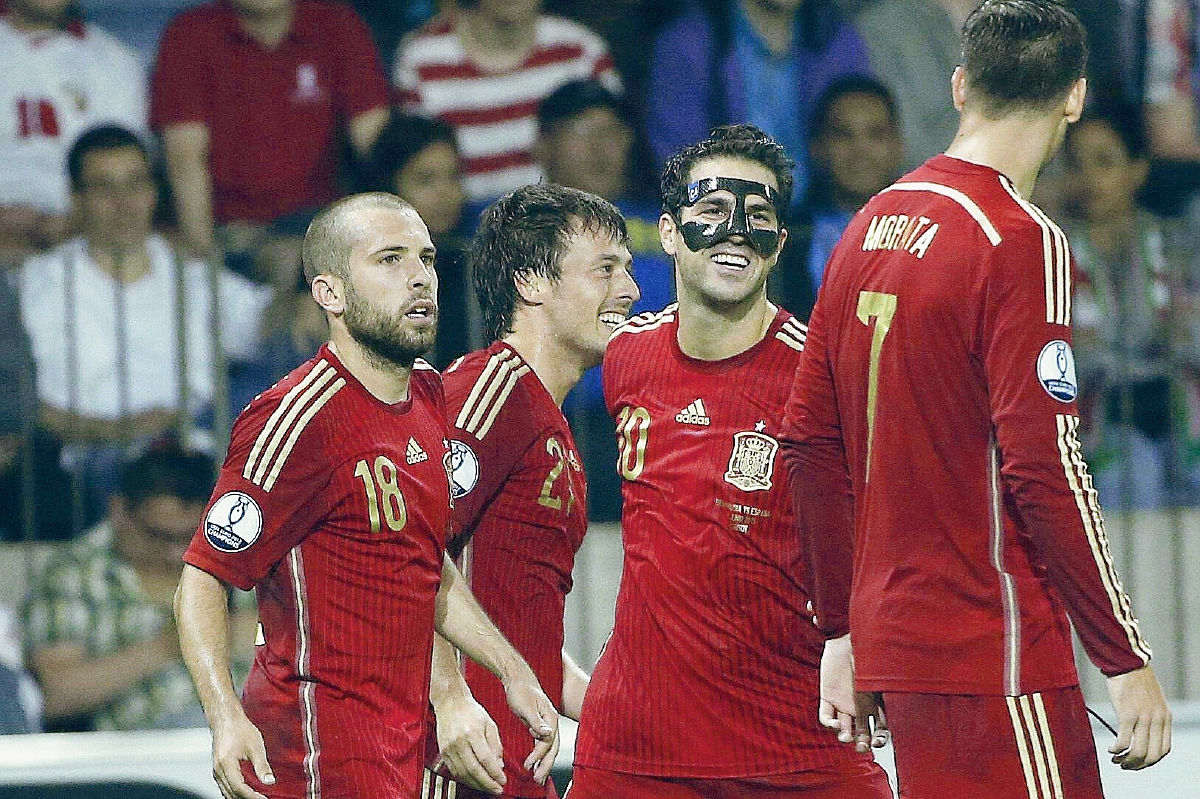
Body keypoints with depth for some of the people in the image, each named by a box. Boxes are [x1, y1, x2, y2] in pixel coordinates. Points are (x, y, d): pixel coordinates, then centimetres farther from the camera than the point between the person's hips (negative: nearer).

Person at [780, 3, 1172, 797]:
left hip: (893, 643, 8)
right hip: (995, 654, -8)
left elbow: (811, 441, 15)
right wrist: (1127, 662, -12)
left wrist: (844, 631, 21)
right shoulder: (1020, 240, -12)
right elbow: (1045, 465, -17)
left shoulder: (871, 226, 11)